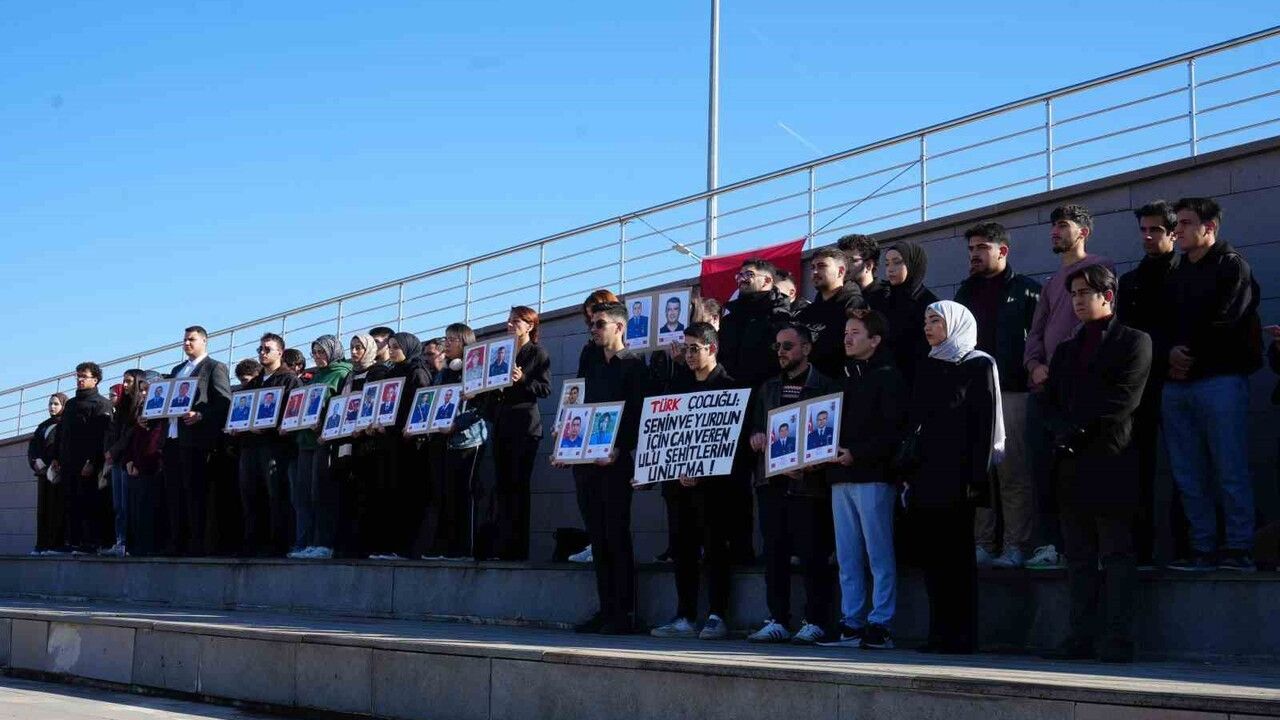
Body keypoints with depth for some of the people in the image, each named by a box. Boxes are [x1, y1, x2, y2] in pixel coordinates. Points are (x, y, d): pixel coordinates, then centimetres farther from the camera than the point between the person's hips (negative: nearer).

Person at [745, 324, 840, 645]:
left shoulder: (825, 387, 0)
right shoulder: (768, 388, 18)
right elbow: (755, 426, 20)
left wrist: (811, 464, -17)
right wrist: (757, 438, -3)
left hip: (808, 482, -5)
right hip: (772, 480, 5)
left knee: (812, 553, -4)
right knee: (774, 551, 5)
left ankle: (814, 622, 3)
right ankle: (778, 620, 10)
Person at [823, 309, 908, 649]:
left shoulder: (888, 377, -4)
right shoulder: (845, 378, 20)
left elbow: (893, 430, -14)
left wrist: (857, 454, -20)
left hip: (873, 476, -8)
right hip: (842, 477, 8)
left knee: (879, 554, -5)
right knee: (847, 556, 7)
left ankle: (880, 625, -2)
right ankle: (851, 624, 11)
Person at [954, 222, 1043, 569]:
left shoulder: (1027, 290, 4)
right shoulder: (966, 292, 19)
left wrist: (1030, 372, -12)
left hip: (1012, 393, -5)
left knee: (1014, 473, -6)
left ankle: (1016, 546, -3)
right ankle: (982, 544, 7)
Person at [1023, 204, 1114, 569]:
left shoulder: (1100, 267, 4)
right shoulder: (1051, 283, 27)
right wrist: (1035, 365, 1)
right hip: (1043, 384, 7)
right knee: (1042, 466, 1)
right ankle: (1048, 543, 3)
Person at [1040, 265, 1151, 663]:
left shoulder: (1134, 342, 3)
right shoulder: (1065, 350, 23)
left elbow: (1123, 399, -9)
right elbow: (1050, 403, 16)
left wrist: (1078, 430, -11)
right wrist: (1062, 433, -4)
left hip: (1112, 461, -6)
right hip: (1071, 464, 6)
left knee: (1117, 554, -5)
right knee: (1079, 558, 6)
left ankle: (1117, 641, -6)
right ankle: (1082, 637, 8)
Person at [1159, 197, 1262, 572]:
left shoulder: (1231, 266, 2)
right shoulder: (1176, 276, 23)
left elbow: (1225, 323, -9)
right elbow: (1164, 325, 16)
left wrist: (1191, 355, -4)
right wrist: (1170, 352, -5)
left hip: (1220, 380, -7)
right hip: (1177, 384, 7)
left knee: (1230, 471, -8)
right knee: (1189, 475, 5)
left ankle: (1239, 549, -5)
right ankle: (1203, 549, 9)